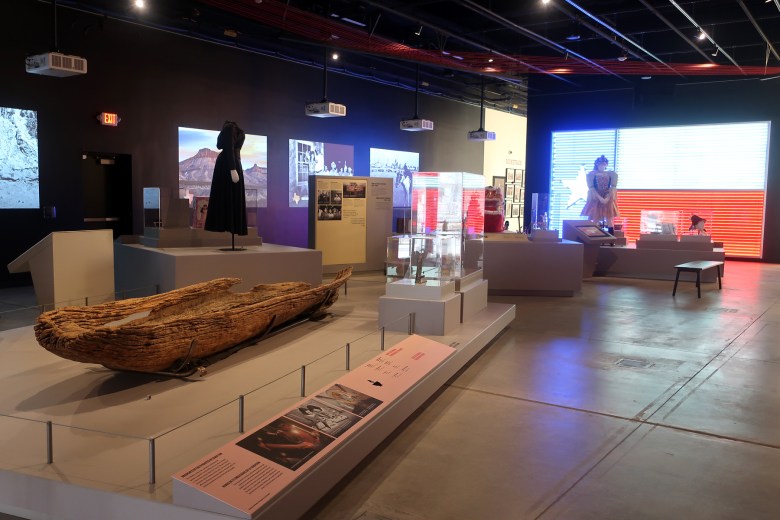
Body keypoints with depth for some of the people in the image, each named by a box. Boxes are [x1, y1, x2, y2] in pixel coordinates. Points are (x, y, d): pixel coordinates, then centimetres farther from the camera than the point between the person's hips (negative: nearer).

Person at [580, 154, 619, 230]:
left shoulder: (612, 174, 4)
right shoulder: (591, 174, -1)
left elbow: (613, 187, -4)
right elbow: (591, 188, -9)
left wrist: (607, 198, -19)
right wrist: (600, 198, -19)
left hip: (608, 198, 1)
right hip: (595, 198, -1)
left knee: (609, 220, -3)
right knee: (595, 221, -5)